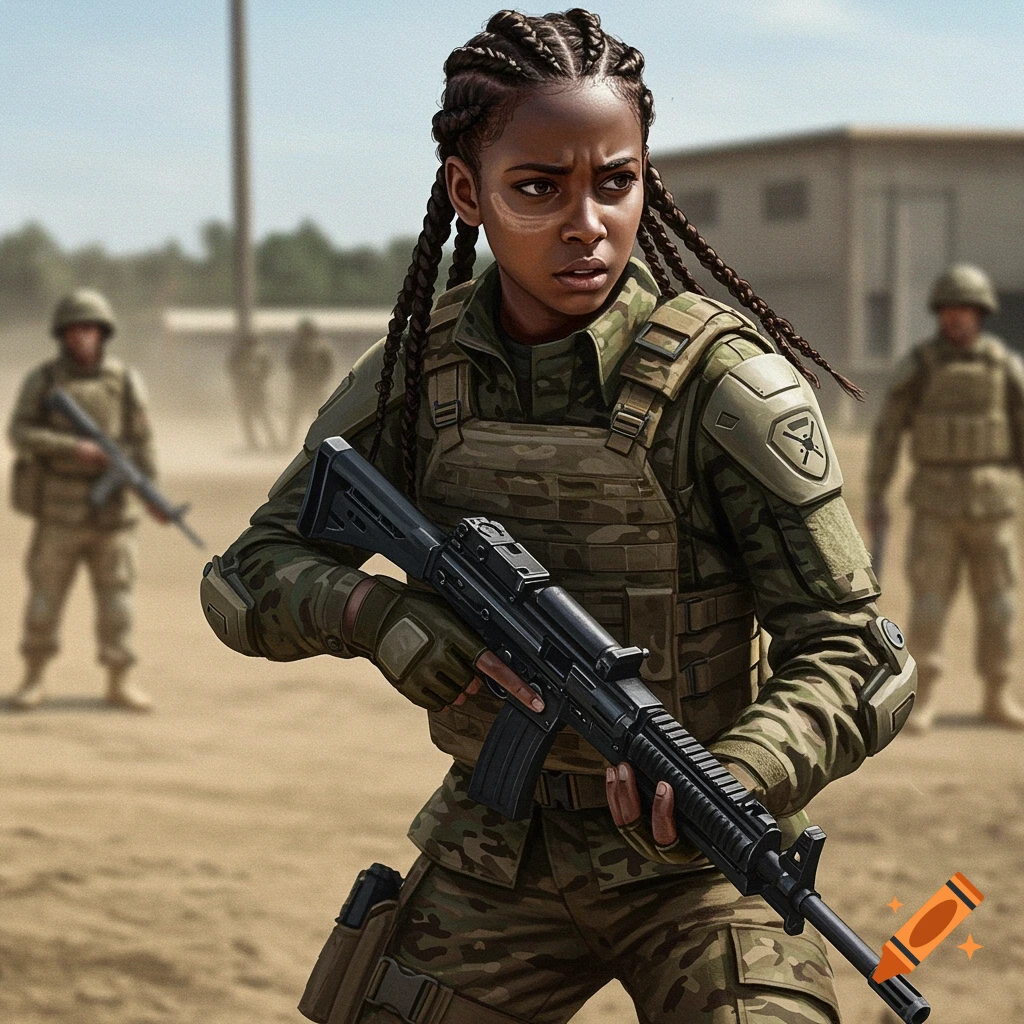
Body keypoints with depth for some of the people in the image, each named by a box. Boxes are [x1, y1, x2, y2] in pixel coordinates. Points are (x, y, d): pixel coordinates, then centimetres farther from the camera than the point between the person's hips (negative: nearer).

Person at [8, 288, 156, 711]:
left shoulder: (125, 382, 1)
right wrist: (73, 448, -22)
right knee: (45, 593, 2)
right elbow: (21, 433, -11)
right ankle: (34, 678, 15)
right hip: (58, 506, -1)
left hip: (109, 507, 1)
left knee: (116, 593, 1)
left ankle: (119, 683, 9)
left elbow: (142, 443, 1)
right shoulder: (42, 380, -2)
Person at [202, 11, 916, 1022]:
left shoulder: (724, 386, -15)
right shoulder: (414, 376, -3)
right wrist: (373, 612, -21)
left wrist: (729, 784, -34)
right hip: (494, 854, 3)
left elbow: (844, 651, -15)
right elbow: (249, 578, 1)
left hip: (689, 863, -3)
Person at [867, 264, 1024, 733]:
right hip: (936, 501, -1)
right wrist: (874, 498, -5)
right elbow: (886, 433, 0)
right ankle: (925, 699, 7)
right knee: (929, 600, -4)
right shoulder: (918, 366, -3)